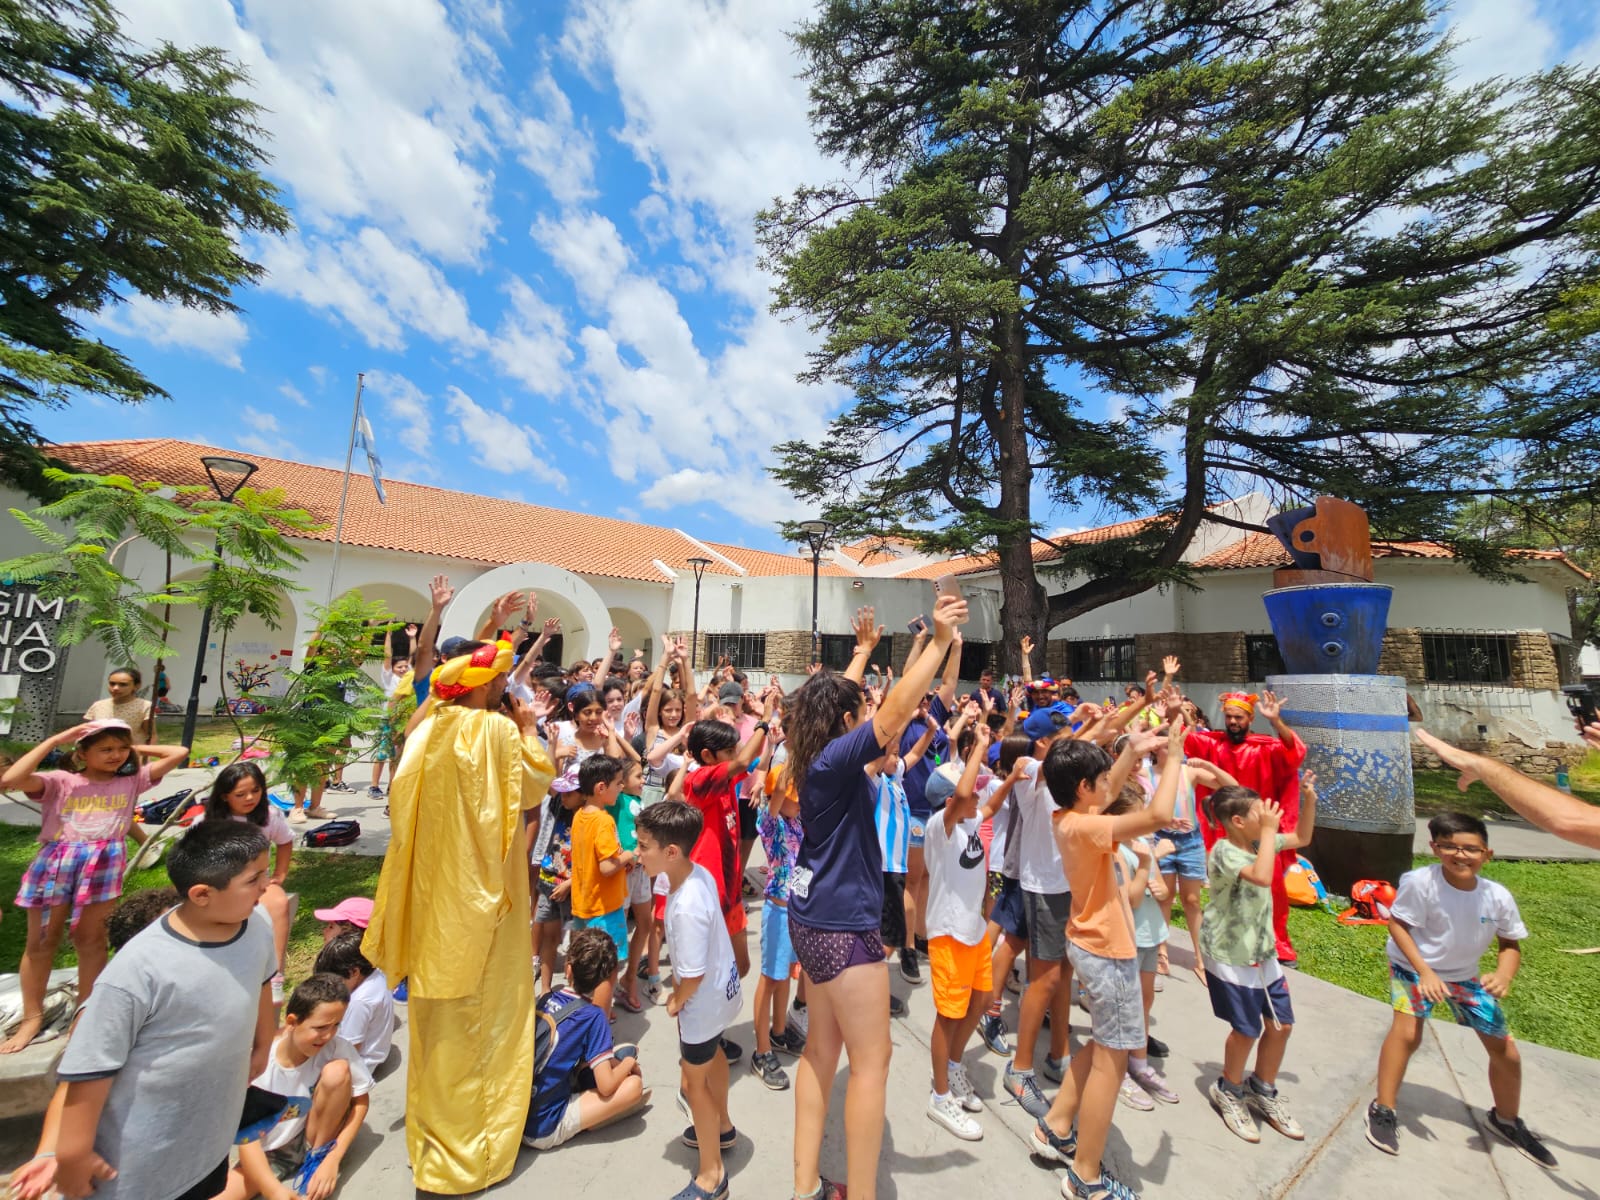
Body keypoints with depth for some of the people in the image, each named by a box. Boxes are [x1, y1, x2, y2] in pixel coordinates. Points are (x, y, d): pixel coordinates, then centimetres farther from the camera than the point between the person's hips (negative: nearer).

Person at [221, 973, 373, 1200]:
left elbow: (360, 1102, -12)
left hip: (314, 1139, 1)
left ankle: (318, 1160, -5)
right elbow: (248, 1139, -19)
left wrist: (332, 1160, -22)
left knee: (337, 1071, -25)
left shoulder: (337, 1047, -21)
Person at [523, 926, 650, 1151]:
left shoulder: (545, 998, 0)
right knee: (634, 1085, -9)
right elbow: (606, 1086, -17)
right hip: (545, 1130, -7)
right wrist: (629, 1062, 4)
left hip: (517, 1116, 7)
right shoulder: (593, 1017, -18)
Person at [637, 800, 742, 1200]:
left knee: (695, 1081, 14)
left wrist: (676, 1001, -10)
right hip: (721, 988, 8)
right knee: (713, 1056, 31)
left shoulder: (687, 908, -39)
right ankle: (721, 1128, 57)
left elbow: (694, 976, -30)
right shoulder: (700, 873, -14)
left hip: (703, 999, -8)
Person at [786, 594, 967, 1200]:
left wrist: (865, 648, 27)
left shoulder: (818, 755, 3)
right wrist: (940, 642, -32)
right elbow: (892, 717, -33)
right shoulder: (835, 759, -21)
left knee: (822, 1047, 19)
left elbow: (837, 696, 18)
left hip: (816, 916, 9)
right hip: (842, 921, -9)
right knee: (871, 1060, 5)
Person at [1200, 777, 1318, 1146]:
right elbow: (1261, 877, -40)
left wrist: (1309, 800, 1)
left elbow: (1302, 838, 14)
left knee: (1281, 1024, 13)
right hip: (1228, 955, -8)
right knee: (1247, 1029, 4)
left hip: (1262, 951, 8)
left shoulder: (1260, 842, 1)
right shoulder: (1224, 852, -24)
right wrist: (1269, 832, -32)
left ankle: (1263, 1092, 36)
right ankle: (1229, 1091, 30)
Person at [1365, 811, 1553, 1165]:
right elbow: (1397, 924, -22)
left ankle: (1507, 1120, 43)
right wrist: (1424, 971, -26)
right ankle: (1383, 1110, -4)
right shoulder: (1420, 882, -30)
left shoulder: (1498, 896, -18)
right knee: (1407, 1031, -20)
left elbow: (1511, 944, -3)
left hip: (1465, 975, 5)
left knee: (1505, 1049, 12)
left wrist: (1504, 974, -22)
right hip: (1413, 967, -5)